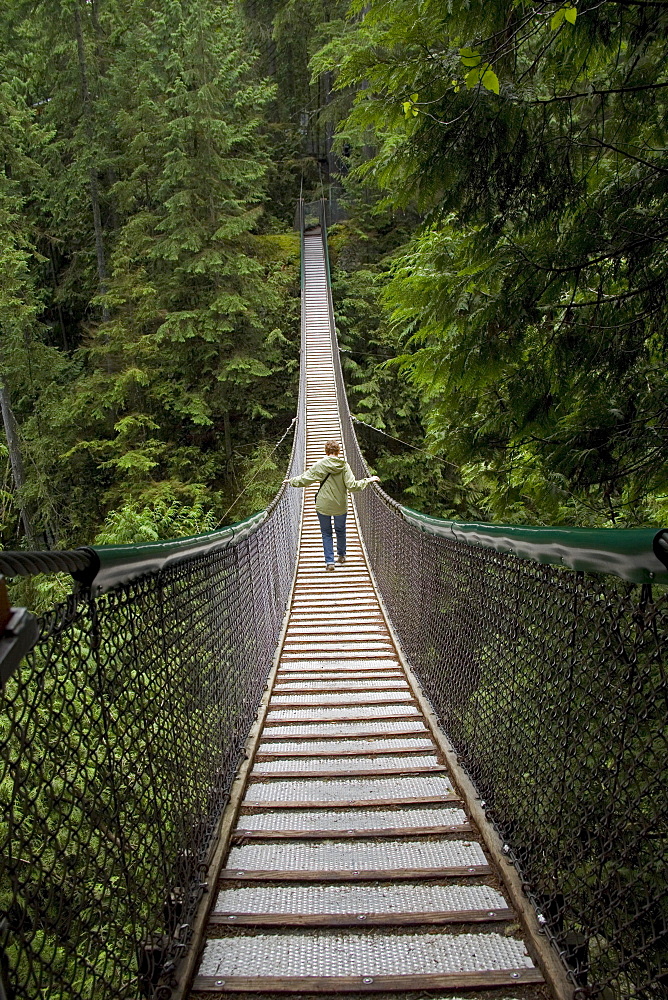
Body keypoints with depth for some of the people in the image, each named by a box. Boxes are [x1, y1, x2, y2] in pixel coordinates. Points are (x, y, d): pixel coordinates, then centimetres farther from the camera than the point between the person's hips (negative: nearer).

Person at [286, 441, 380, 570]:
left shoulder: (319, 466, -10)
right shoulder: (344, 466, -10)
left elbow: (304, 479, -4)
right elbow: (352, 486, -15)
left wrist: (291, 481, 14)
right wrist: (369, 480, -2)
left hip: (323, 506, -1)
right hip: (341, 506, 1)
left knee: (326, 533, 13)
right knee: (340, 530, 23)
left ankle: (329, 561, 7)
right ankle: (341, 555, 39)